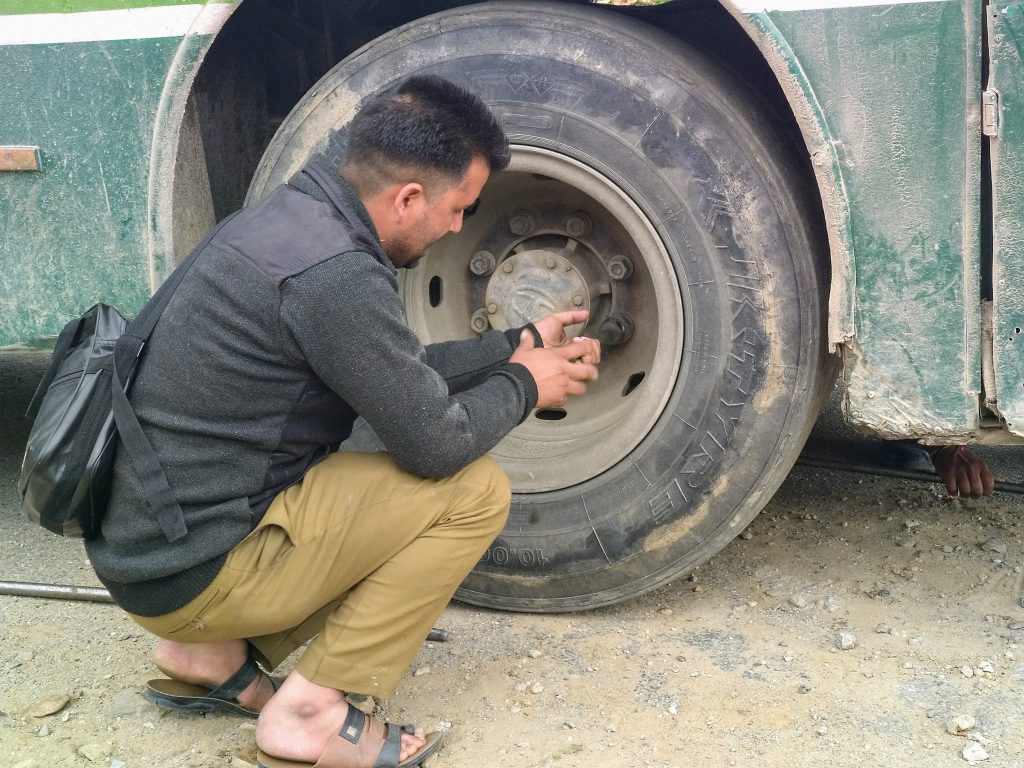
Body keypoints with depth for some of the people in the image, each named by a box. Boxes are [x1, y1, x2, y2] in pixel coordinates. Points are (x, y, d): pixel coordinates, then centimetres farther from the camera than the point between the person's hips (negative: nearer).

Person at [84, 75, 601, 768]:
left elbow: (400, 369, 15)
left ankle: (210, 653, 15)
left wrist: (520, 344, 14)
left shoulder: (296, 212, 5)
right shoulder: (336, 274, -25)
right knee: (474, 490, -8)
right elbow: (440, 443, -17)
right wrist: (524, 385, 1)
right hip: (196, 569, -10)